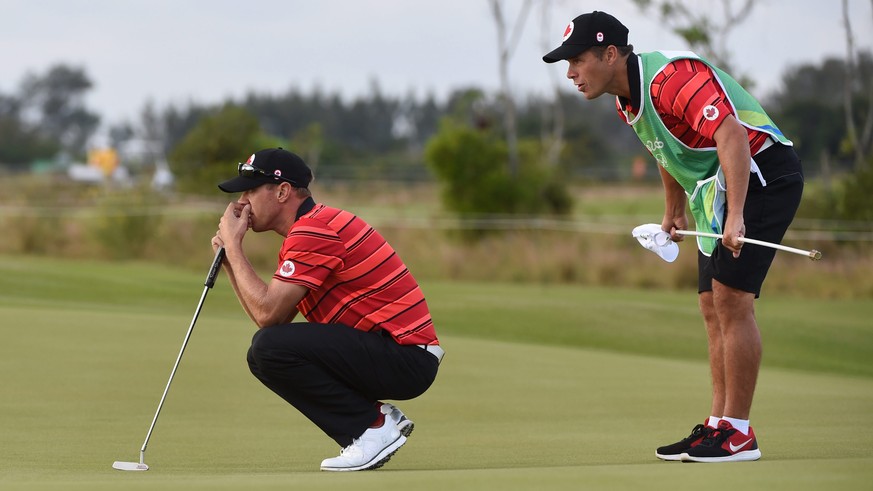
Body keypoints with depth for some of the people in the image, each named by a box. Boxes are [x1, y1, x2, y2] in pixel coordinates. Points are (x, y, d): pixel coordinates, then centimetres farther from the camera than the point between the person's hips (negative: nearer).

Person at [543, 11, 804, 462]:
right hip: (713, 191, 10)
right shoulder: (628, 100, 8)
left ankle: (738, 435, -13)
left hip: (760, 175, -10)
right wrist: (675, 212, 32)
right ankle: (719, 424, 16)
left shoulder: (672, 78, -24)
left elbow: (731, 136, -34)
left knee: (730, 299, -15)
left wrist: (737, 216, -41)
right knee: (713, 307, 10)